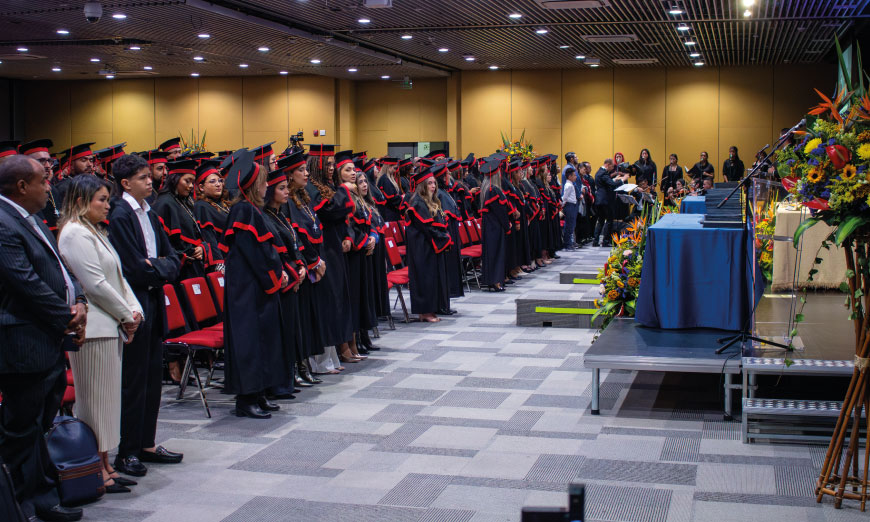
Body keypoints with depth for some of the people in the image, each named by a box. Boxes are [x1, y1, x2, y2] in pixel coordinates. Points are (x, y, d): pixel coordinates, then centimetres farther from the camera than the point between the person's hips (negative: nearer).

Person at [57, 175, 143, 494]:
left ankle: (104, 465, 19)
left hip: (110, 327, 10)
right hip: (92, 328, -10)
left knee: (106, 397, 12)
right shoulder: (75, 234, -13)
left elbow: (117, 277, 17)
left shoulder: (96, 232, 18)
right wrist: (125, 316, -8)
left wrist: (134, 310, 3)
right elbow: (96, 285, -17)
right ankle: (97, 472, 3)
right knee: (95, 399, -4)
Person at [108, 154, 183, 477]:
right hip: (134, 302, -8)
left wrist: (157, 266, -7)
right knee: (133, 380, -3)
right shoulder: (120, 215, -12)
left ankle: (146, 444, 21)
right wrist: (161, 267, -3)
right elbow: (136, 267, -19)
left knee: (153, 377, 12)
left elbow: (172, 258, 12)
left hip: (153, 302, 8)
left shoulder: (149, 214, 13)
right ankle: (127, 452, 6)